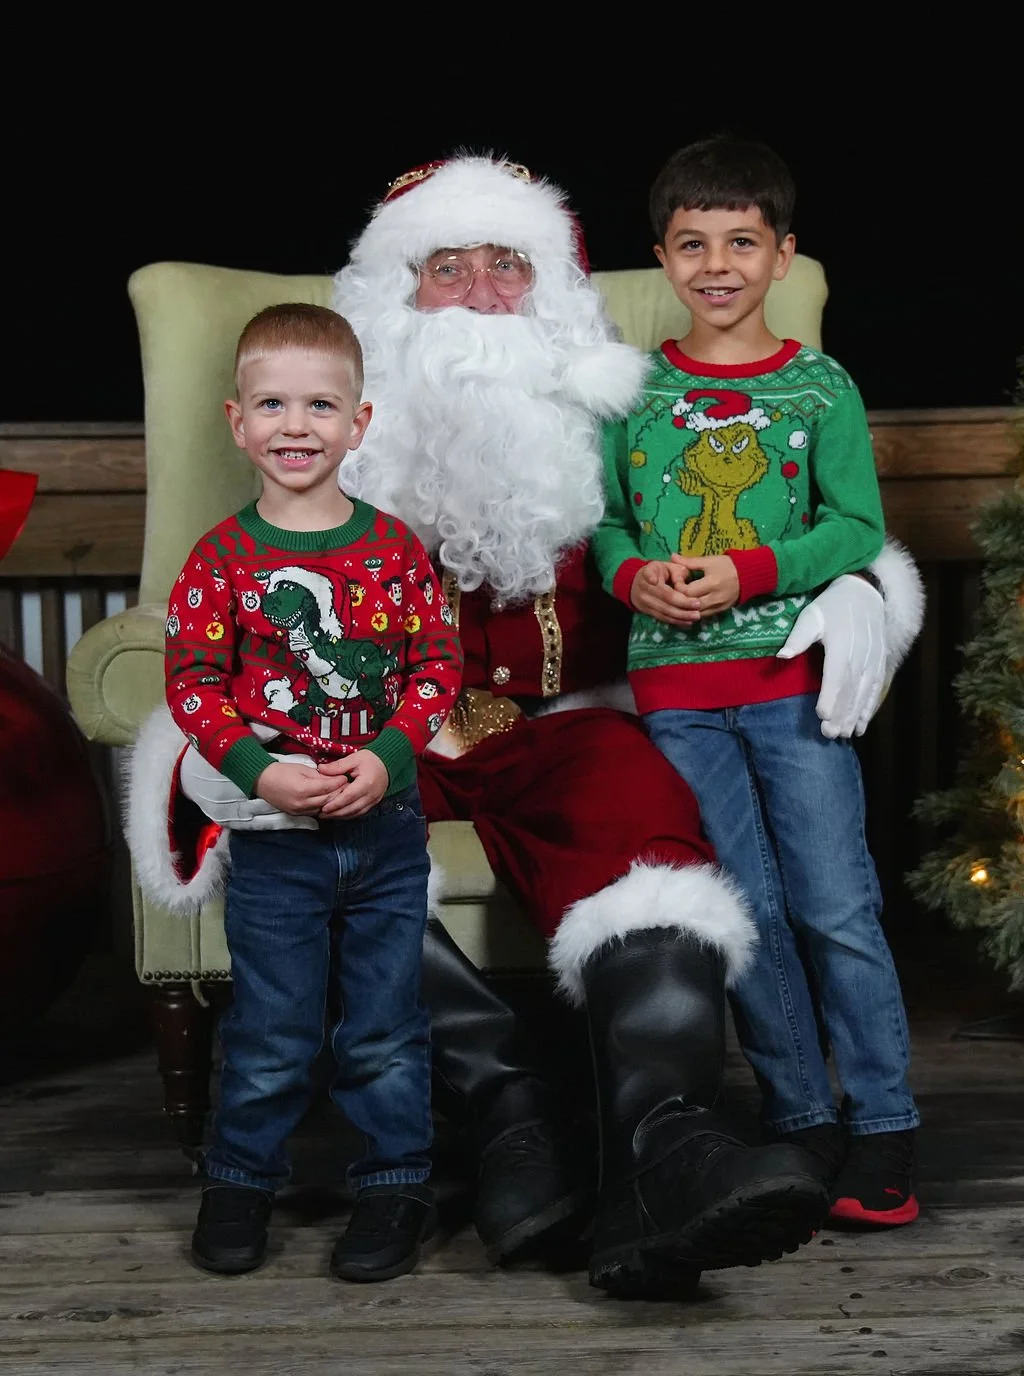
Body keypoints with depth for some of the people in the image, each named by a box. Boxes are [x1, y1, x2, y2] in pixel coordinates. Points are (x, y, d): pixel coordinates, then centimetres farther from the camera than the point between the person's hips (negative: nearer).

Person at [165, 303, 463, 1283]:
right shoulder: (223, 557, -3)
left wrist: (387, 756, -14)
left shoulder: (393, 547, 1)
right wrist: (258, 770, -17)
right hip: (272, 835, -1)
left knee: (384, 1028, 11)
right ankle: (238, 1183, 27)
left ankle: (394, 1185, 26)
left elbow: (438, 662, 1)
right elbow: (191, 680, -4)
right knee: (270, 1033, 8)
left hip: (386, 827, 1)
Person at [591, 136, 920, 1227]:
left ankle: (882, 1128, 9)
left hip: (793, 677, -1)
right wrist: (631, 576, -9)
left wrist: (750, 571, -15)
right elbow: (601, 522, 12)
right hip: (676, 690, 2)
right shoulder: (632, 391, 9)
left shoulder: (821, 388, 4)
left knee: (836, 908, -3)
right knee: (746, 910, 4)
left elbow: (857, 527, -2)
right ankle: (801, 1119, 17)